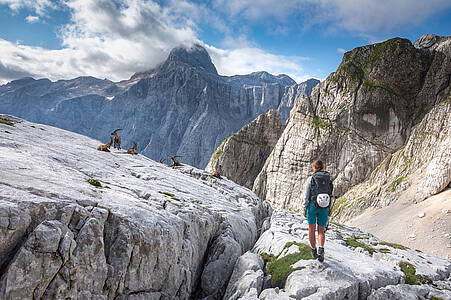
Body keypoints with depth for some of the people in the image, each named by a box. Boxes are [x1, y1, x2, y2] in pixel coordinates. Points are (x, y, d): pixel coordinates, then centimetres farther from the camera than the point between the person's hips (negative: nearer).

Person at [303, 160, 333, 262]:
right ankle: (321, 249, -12)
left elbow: (306, 196, -6)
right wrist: (329, 210, 15)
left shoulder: (311, 179, -7)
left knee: (311, 229, 14)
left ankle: (314, 250, 22)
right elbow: (331, 197, 6)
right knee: (321, 231, 10)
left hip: (312, 207, -2)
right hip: (324, 208, 2)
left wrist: (304, 209, 2)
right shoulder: (329, 180, 3)